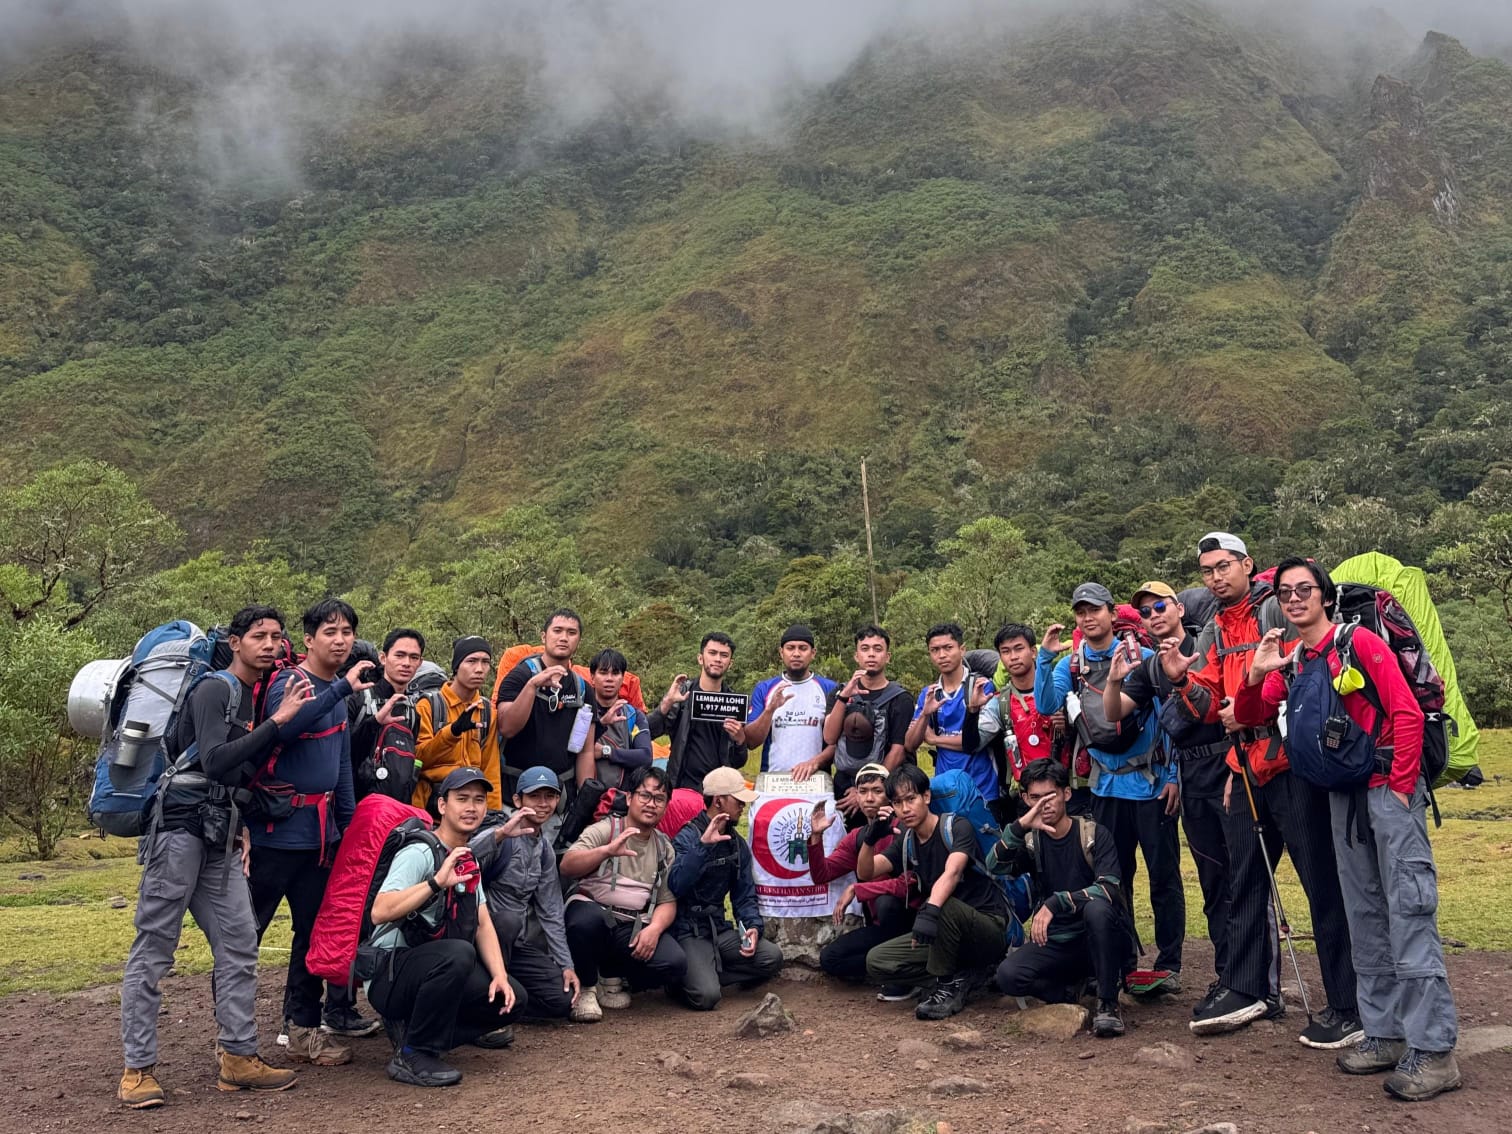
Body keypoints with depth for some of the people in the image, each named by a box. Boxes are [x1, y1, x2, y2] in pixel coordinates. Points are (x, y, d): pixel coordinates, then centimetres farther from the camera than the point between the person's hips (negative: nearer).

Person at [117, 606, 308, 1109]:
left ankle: (239, 1057, 8)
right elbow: (215, 762, -23)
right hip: (179, 826, -8)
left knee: (239, 943, 3)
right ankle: (137, 1068, 3)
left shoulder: (256, 698, 15)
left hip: (217, 836, 9)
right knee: (153, 949, -3)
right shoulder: (215, 689, -10)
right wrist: (278, 721, -24)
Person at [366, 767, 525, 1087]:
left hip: (432, 969, 8)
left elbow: (483, 925, 7)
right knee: (457, 952, -36)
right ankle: (412, 1056, -20)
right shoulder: (418, 853, -17)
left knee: (513, 998, -5)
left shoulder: (469, 860, 11)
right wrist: (436, 882, -39)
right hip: (390, 974, -8)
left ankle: (411, 1027, 7)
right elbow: (380, 912, -32)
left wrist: (500, 976, -6)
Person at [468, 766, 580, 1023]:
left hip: (518, 942, 6)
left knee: (562, 1000, -10)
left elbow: (550, 912, 11)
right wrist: (500, 834, -48)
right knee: (509, 918, -38)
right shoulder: (502, 837, -12)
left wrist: (566, 964, 4)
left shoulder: (545, 851, 11)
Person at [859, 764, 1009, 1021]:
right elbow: (865, 873, 0)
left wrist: (930, 910, -49)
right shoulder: (906, 843, 7)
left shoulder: (957, 827, -13)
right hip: (943, 935, 7)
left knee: (943, 904, -38)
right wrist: (870, 839, -21)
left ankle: (948, 985, -16)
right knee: (876, 962, -8)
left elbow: (952, 872, -31)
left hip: (989, 928, -7)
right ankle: (966, 974, 0)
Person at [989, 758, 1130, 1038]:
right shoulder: (1031, 841, 1)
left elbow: (1110, 890, -22)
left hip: (1100, 940, -3)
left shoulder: (1093, 834, -8)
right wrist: (1020, 826, -35)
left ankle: (1108, 1003, -20)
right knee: (1008, 976, -24)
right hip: (1055, 943, 3)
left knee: (1097, 907, -36)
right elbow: (995, 866, -19)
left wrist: (1055, 903, -32)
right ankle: (1070, 989, 6)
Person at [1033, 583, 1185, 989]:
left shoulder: (1144, 658, -4)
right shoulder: (1069, 665, 5)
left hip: (1152, 783, -3)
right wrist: (1045, 658, -19)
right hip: (1106, 787, 4)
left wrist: (1173, 775, -7)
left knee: (1164, 875, 1)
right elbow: (1046, 706, -9)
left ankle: (1169, 963, 12)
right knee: (1114, 878, 13)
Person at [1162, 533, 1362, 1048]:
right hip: (1245, 769, 8)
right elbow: (1209, 709, 12)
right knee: (1245, 881, 14)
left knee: (1323, 884, -4)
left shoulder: (1277, 609, -6)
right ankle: (1247, 988, 26)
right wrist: (1182, 679, -6)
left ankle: (1348, 1005, 2)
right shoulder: (1212, 634, 15)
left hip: (1292, 765, -8)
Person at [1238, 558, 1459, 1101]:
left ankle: (1433, 1049, -5)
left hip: (1390, 789, -7)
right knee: (1364, 919, 11)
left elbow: (1407, 713, -12)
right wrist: (1254, 676, -10)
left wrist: (1400, 788, -13)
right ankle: (1385, 1034, 20)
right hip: (1342, 796, 7)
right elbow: (1248, 717, 9)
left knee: (1409, 915, -9)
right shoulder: (1289, 664, 11)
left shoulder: (1360, 642, -8)